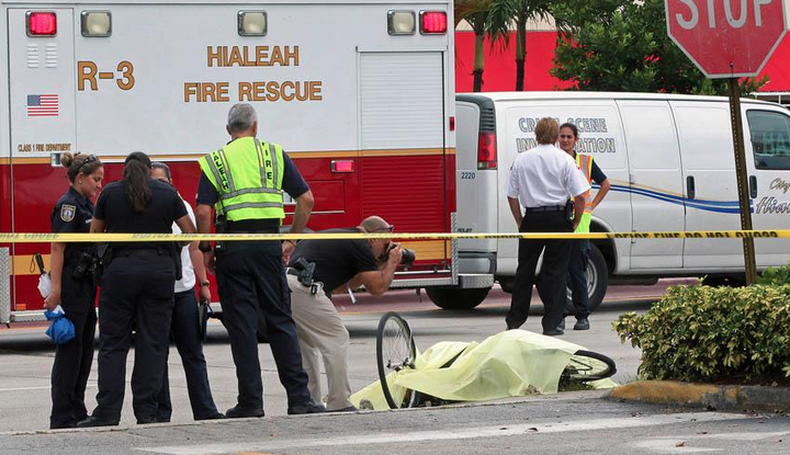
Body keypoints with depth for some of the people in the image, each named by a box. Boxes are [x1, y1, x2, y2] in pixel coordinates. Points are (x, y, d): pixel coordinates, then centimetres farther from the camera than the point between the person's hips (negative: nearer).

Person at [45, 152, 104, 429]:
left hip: (85, 286, 10)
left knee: (85, 348, 11)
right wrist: (55, 291, -24)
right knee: (69, 349, -7)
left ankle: (77, 411, 17)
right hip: (70, 285, -10)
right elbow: (58, 249, -19)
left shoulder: (86, 205, 15)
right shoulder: (68, 205, -13)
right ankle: (62, 417, -5)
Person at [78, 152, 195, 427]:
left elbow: (95, 234, 9)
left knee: (113, 344, 3)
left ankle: (107, 412, -3)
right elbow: (190, 232, 9)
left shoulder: (110, 193, 4)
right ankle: (146, 412, 2)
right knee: (153, 344, 5)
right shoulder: (167, 193, 5)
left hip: (121, 268, -1)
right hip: (160, 268, 1)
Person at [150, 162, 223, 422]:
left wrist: (204, 284, 13)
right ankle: (161, 413, 7)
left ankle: (205, 410, 6)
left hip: (184, 290, 4)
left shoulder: (182, 207, 9)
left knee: (193, 354, 5)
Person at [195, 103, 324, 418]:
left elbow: (203, 212, -7)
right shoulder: (275, 155, 8)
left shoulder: (214, 162, 4)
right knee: (280, 321, 7)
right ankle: (299, 398, 2)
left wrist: (206, 250, 4)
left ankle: (251, 401, 2)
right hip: (269, 246, 1)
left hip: (232, 249, -1)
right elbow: (306, 199, 4)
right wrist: (292, 240, 13)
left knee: (242, 326, 2)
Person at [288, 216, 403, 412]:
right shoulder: (359, 245, 1)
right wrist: (392, 263, 21)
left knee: (305, 343, 21)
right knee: (336, 339, 0)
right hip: (301, 288, -9)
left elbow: (340, 286, 34)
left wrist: (381, 265, 32)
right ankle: (339, 405, 0)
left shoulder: (341, 239, 28)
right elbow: (378, 288, 4)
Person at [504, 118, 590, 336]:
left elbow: (512, 195, 6)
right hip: (558, 218, -2)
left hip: (532, 219, 2)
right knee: (555, 271, 2)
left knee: (525, 269, 13)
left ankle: (515, 318, 19)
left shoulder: (521, 160, 4)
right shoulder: (564, 160, -5)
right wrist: (576, 221, 4)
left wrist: (520, 221, 15)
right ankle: (552, 323, -1)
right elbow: (580, 196, -9)